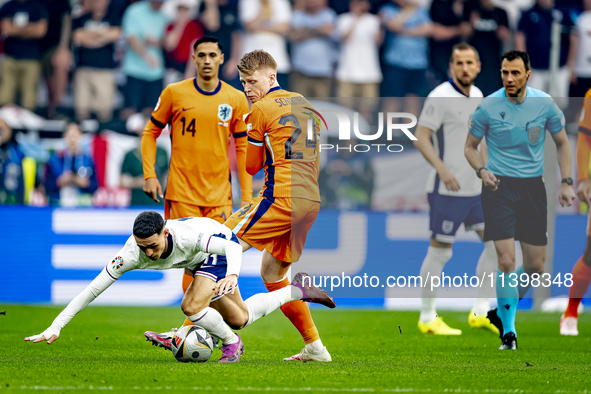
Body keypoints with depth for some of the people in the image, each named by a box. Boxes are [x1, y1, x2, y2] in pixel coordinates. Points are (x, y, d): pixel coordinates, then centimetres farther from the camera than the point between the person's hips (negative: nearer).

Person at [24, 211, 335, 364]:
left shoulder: (187, 235, -44)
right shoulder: (132, 254, -34)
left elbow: (232, 247, -42)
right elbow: (92, 290, -32)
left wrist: (232, 276, -65)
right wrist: (55, 327, -37)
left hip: (223, 248, -6)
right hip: (198, 261, 6)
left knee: (192, 306, -28)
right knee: (239, 318, 19)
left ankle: (231, 344, 0)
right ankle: (298, 290, 38)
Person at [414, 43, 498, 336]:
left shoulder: (477, 95, 10)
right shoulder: (440, 97, -14)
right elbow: (421, 138, -18)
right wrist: (442, 169, -30)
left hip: (474, 188, 8)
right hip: (447, 190, -8)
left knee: (496, 242, 6)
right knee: (440, 252, -1)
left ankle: (480, 312, 14)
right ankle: (428, 319, 10)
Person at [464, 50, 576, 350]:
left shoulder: (544, 104, -2)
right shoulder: (488, 107, -7)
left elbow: (562, 143, 11)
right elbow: (470, 146, 5)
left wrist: (566, 183, 2)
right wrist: (482, 171, -14)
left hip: (533, 187, 3)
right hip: (499, 187, -3)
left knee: (535, 266, 4)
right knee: (507, 261, -15)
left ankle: (508, 306, 31)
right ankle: (508, 330, -6)